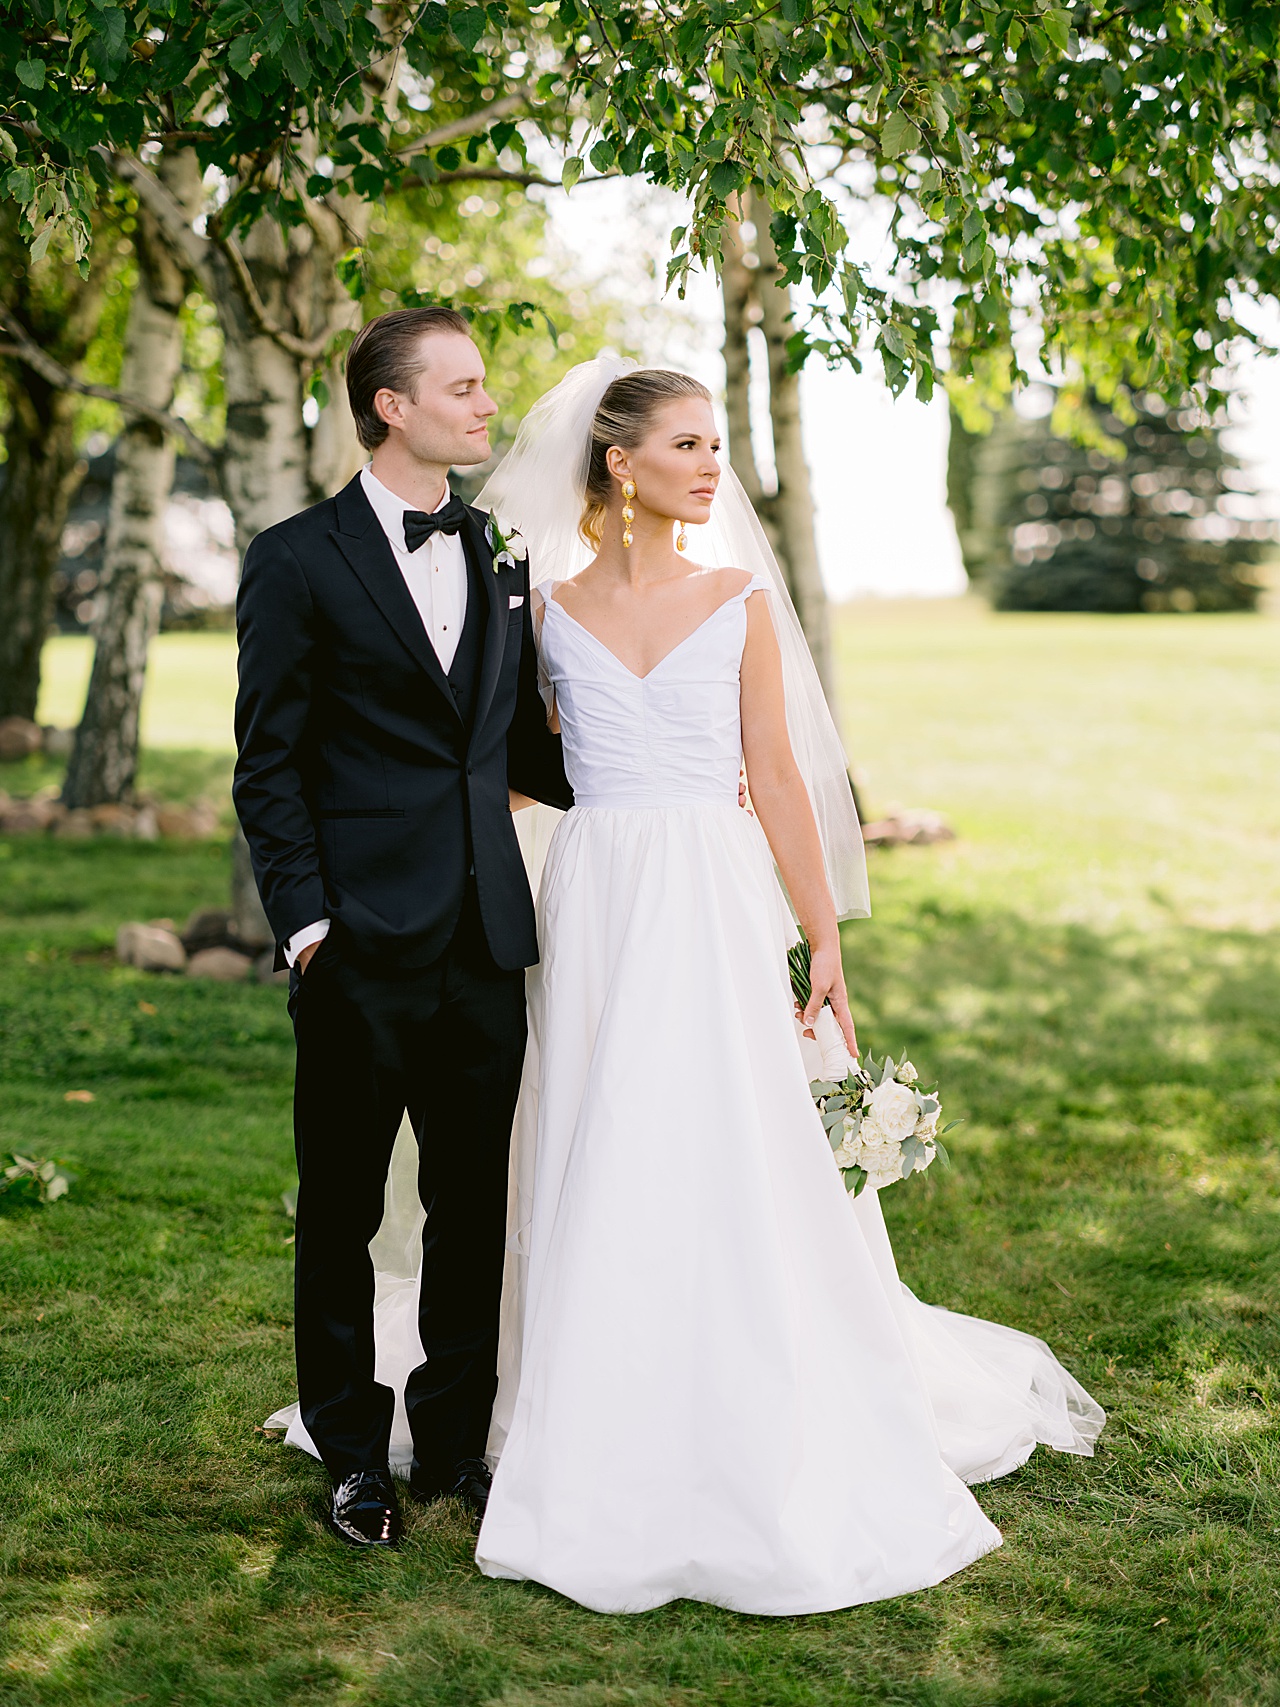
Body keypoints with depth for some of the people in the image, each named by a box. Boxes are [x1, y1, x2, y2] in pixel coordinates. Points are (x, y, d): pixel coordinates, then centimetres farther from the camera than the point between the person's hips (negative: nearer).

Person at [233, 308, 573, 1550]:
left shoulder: (501, 561, 13)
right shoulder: (299, 560, -3)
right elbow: (268, 766, -5)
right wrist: (305, 923, -12)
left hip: (484, 940, 5)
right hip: (362, 946, -4)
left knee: (475, 1203, 11)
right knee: (342, 1208, 7)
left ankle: (456, 1440, 26)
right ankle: (352, 1454, 23)